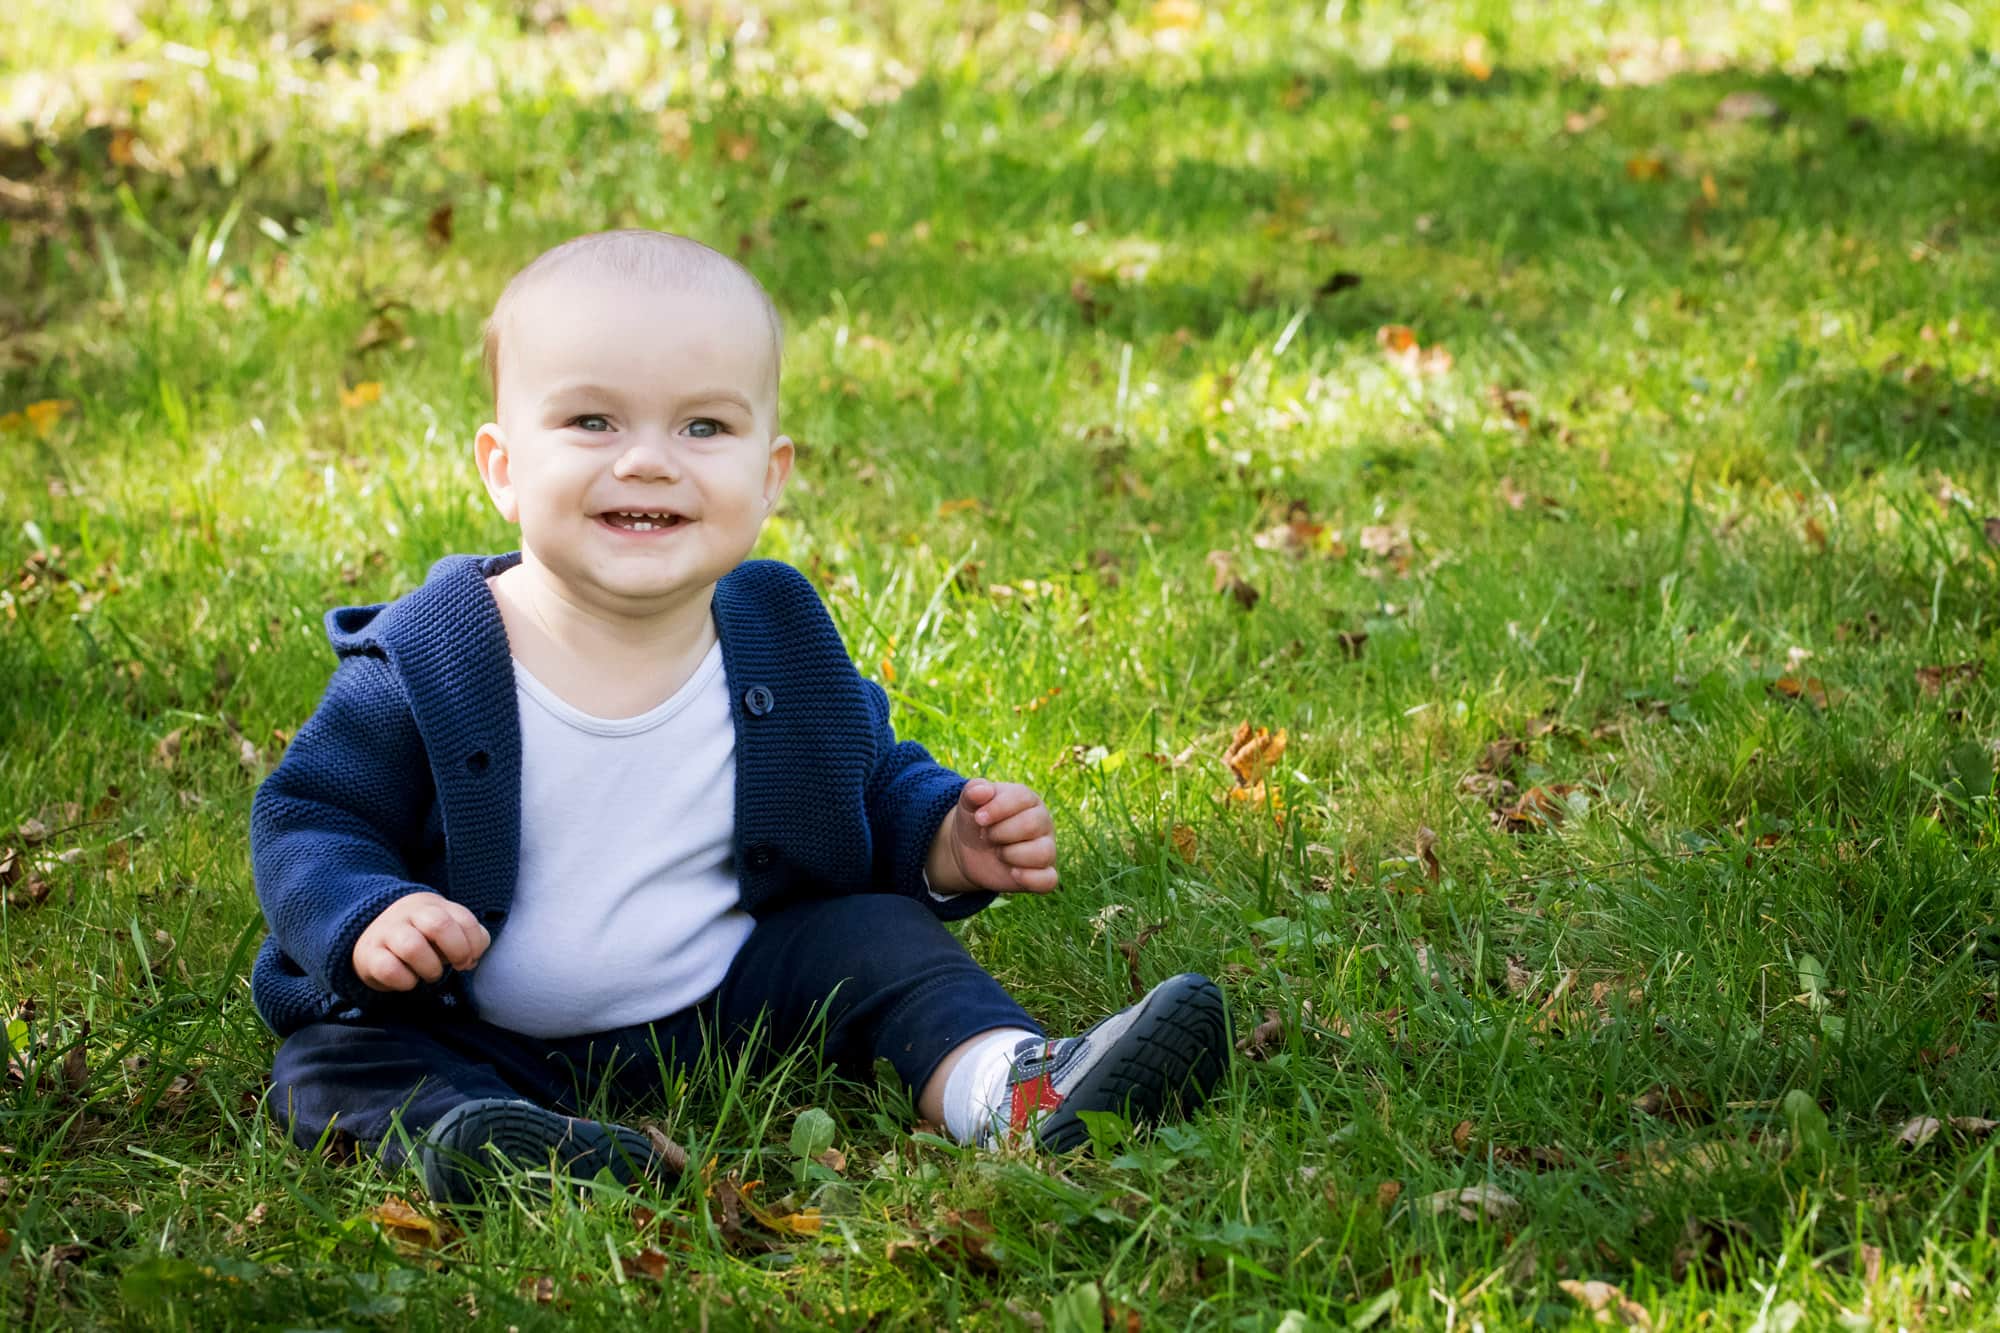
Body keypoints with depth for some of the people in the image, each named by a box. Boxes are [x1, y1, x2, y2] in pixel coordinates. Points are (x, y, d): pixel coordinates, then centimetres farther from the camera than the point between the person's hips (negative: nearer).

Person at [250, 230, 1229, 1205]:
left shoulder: (782, 644, -4)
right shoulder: (424, 665, -15)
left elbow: (874, 785, 13)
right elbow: (306, 821, -8)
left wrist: (941, 845, -8)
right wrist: (366, 921, -28)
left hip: (725, 1011, 3)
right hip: (485, 1041, -2)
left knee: (874, 935, -10)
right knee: (336, 1053, -24)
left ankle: (1010, 1087, -27)